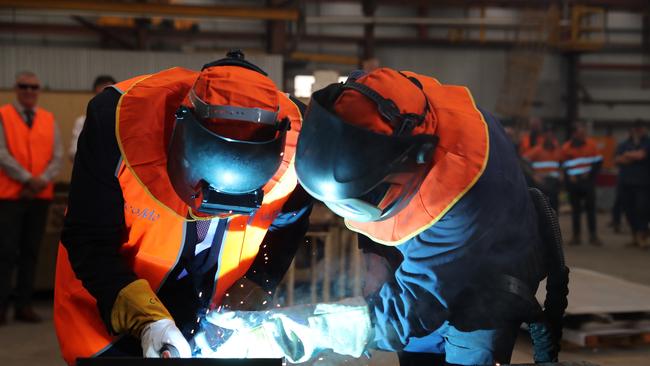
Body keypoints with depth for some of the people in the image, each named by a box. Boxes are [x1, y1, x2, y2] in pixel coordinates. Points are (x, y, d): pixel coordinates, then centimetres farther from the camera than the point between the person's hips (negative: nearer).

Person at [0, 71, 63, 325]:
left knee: (31, 252, 7)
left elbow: (57, 155, 5)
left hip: (41, 195, 4)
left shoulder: (49, 120, 11)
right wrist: (26, 179, -15)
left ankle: (24, 305, 13)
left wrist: (43, 180, -11)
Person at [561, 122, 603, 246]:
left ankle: (593, 236, 4)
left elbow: (598, 162, 6)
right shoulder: (566, 147, 3)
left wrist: (590, 174, -5)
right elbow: (565, 166, 7)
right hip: (574, 182, 0)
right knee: (575, 209, 5)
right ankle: (576, 236, 10)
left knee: (591, 208, 0)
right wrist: (569, 177, -6)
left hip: (588, 181, 0)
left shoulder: (591, 144, 3)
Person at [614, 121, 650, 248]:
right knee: (629, 210, 5)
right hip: (626, 182, 4)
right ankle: (635, 235, 16)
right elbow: (618, 160, 0)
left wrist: (627, 155, 4)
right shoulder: (623, 145, 14)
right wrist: (635, 157, -9)